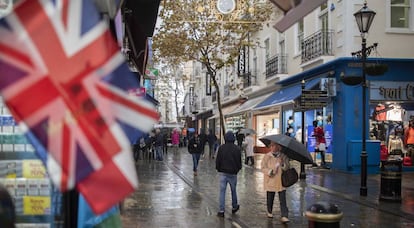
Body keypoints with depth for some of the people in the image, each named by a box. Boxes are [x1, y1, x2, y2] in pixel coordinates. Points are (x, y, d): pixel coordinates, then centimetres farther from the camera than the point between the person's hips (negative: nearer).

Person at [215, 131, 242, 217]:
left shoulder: (221, 148, -5)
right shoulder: (237, 149, -5)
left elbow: (217, 161, -2)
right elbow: (239, 162, 1)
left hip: (222, 172, 0)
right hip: (233, 173, 1)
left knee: (222, 191, 1)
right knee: (233, 190, 17)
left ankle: (221, 211, -3)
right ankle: (234, 207, 33)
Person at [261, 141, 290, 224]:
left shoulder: (283, 157, 1)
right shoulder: (267, 157, -2)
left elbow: (288, 167, 4)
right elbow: (263, 168, -3)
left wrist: (283, 165, -18)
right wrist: (269, 171, -23)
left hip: (281, 182, 0)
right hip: (270, 182, 0)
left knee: (283, 200, -5)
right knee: (270, 199, 13)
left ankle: (284, 216, -4)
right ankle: (269, 212, 36)